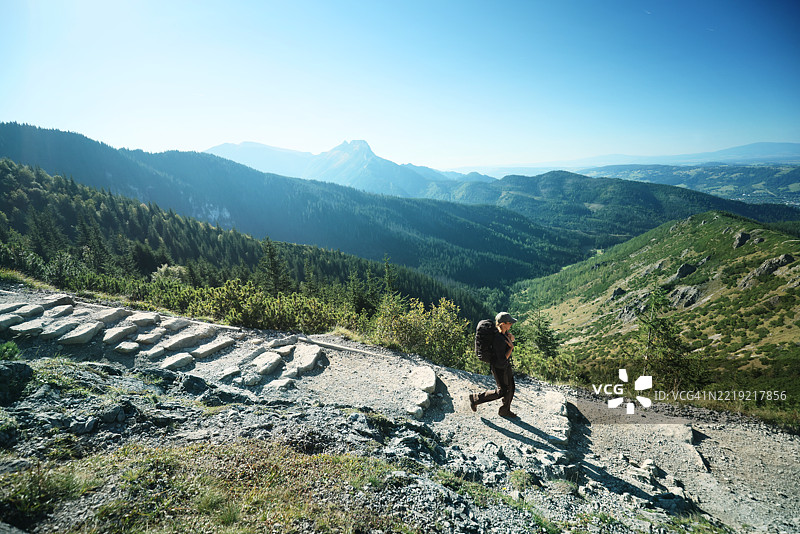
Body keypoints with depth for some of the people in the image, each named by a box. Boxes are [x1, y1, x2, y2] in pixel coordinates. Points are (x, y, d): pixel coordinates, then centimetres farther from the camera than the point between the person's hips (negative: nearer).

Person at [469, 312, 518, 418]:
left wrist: (511, 337, -3)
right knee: (502, 391, 4)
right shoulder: (498, 339, -32)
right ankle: (475, 398, 16)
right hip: (499, 367, -9)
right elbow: (502, 360, -28)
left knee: (511, 388, 17)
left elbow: (512, 338, 20)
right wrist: (511, 347, -21)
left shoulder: (504, 332, -4)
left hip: (506, 365, 9)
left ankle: (504, 411, 37)